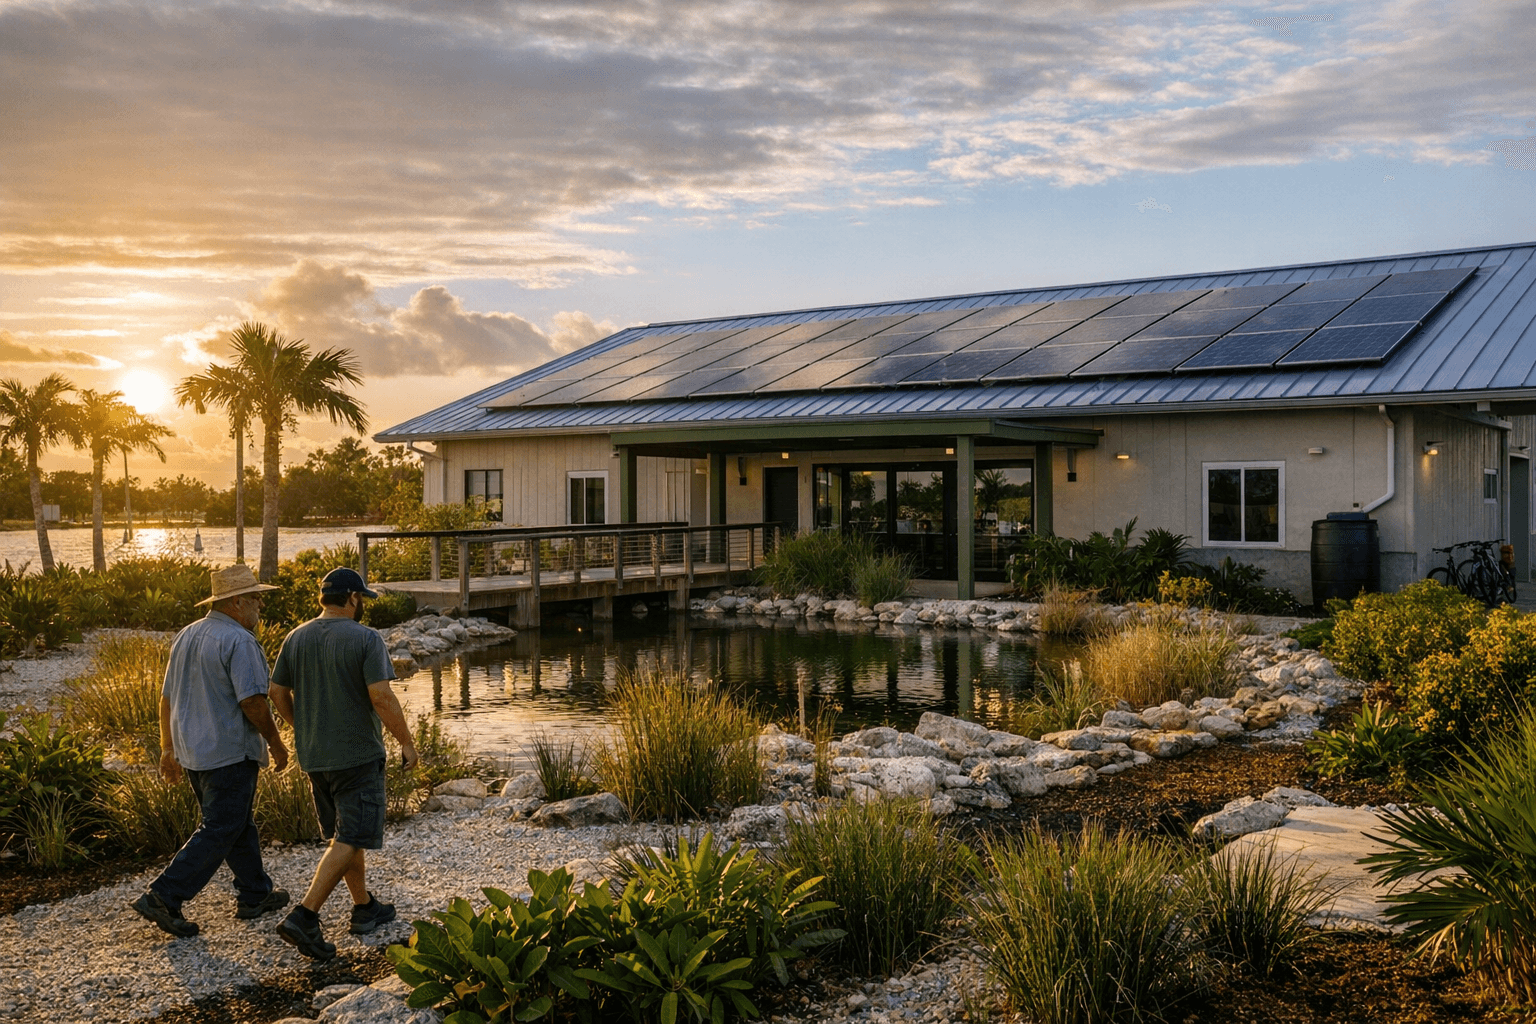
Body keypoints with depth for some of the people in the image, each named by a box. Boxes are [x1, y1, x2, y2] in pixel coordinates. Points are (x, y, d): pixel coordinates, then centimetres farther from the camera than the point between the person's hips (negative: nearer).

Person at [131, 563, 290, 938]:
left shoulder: (186, 636, 11)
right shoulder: (240, 642, -17)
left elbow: (167, 697, 14)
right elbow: (252, 701, -21)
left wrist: (168, 749, 20)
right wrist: (276, 744, -9)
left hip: (192, 751, 9)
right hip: (229, 753, -9)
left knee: (238, 822, 18)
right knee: (219, 830, -1)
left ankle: (255, 894, 26)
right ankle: (163, 897, -4)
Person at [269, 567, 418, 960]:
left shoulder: (295, 638, 4)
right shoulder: (366, 639, -13)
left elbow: (278, 693, 8)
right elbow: (382, 697, -19)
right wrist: (406, 742, -9)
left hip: (313, 755, 7)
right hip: (357, 755, -7)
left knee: (345, 832, 19)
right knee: (349, 839, -3)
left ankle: (365, 908, 29)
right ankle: (304, 917, -12)